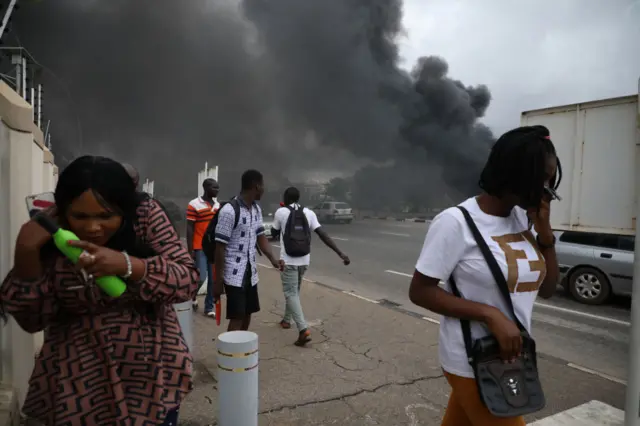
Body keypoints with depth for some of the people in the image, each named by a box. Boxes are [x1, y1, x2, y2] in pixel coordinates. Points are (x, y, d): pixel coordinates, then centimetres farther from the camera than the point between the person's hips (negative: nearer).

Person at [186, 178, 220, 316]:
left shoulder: (218, 205, 10)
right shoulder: (194, 205, -8)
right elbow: (189, 229, -8)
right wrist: (190, 250, -10)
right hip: (200, 248, -5)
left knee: (213, 279, 5)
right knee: (201, 277, -5)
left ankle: (209, 307, 16)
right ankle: (192, 295, 26)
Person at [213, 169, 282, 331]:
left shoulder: (257, 209, 6)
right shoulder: (229, 210, -19)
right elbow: (220, 247, -17)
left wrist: (273, 260, -5)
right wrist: (218, 280, -14)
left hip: (251, 272, 8)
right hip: (234, 274, -8)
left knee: (247, 314, 16)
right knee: (236, 318, -4)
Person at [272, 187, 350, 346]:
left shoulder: (281, 212, -5)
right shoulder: (309, 213, 3)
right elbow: (323, 235, -6)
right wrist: (340, 253, -9)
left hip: (288, 260, -5)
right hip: (304, 260, 5)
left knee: (291, 294, -5)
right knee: (294, 291, 23)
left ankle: (304, 329, -19)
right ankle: (286, 320, 39)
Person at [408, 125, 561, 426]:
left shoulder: (522, 218, 1)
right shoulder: (456, 222, -19)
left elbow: (546, 289, 6)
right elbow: (419, 291, -17)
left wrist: (545, 233, -8)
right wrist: (490, 315, -24)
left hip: (510, 355, 7)